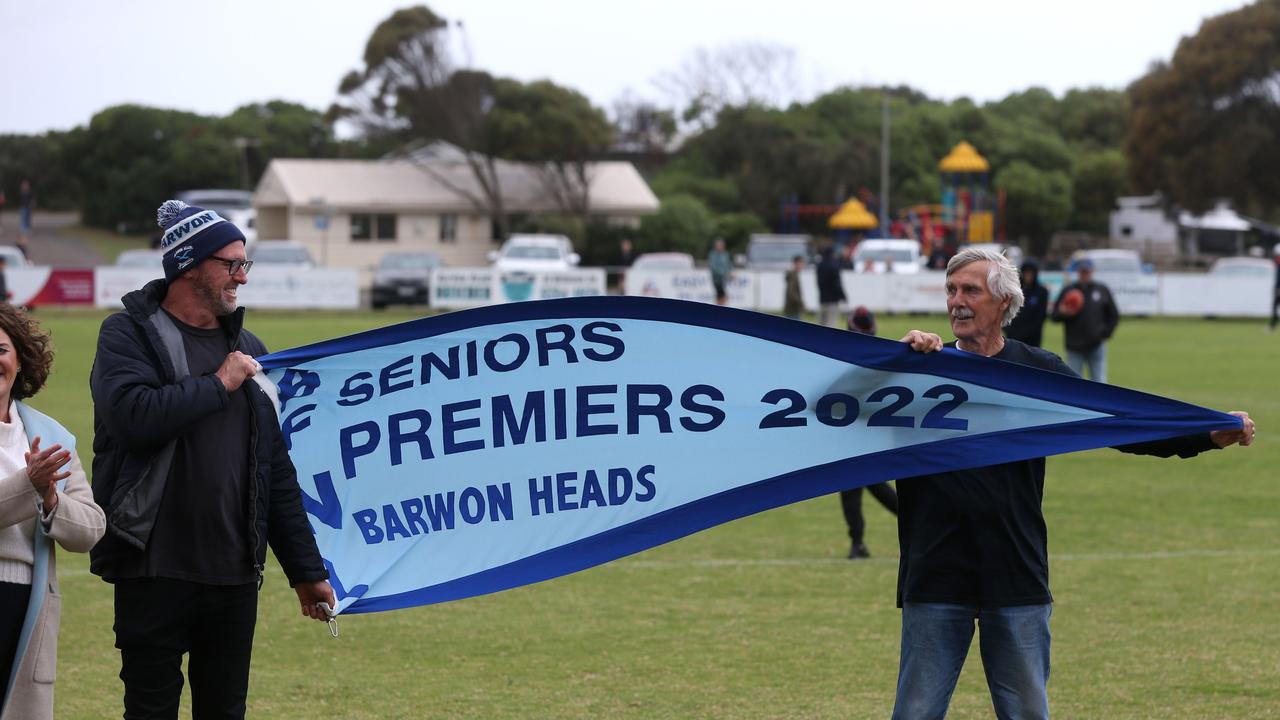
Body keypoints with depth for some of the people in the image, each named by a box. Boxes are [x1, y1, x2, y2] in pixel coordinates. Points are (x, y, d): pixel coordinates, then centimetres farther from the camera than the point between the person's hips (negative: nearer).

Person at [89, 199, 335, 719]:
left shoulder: (246, 349, 14)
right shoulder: (128, 335, -2)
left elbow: (277, 472, 16)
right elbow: (133, 414, -24)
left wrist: (306, 570, 14)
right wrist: (218, 384, -12)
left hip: (234, 576, 5)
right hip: (155, 573, -5)